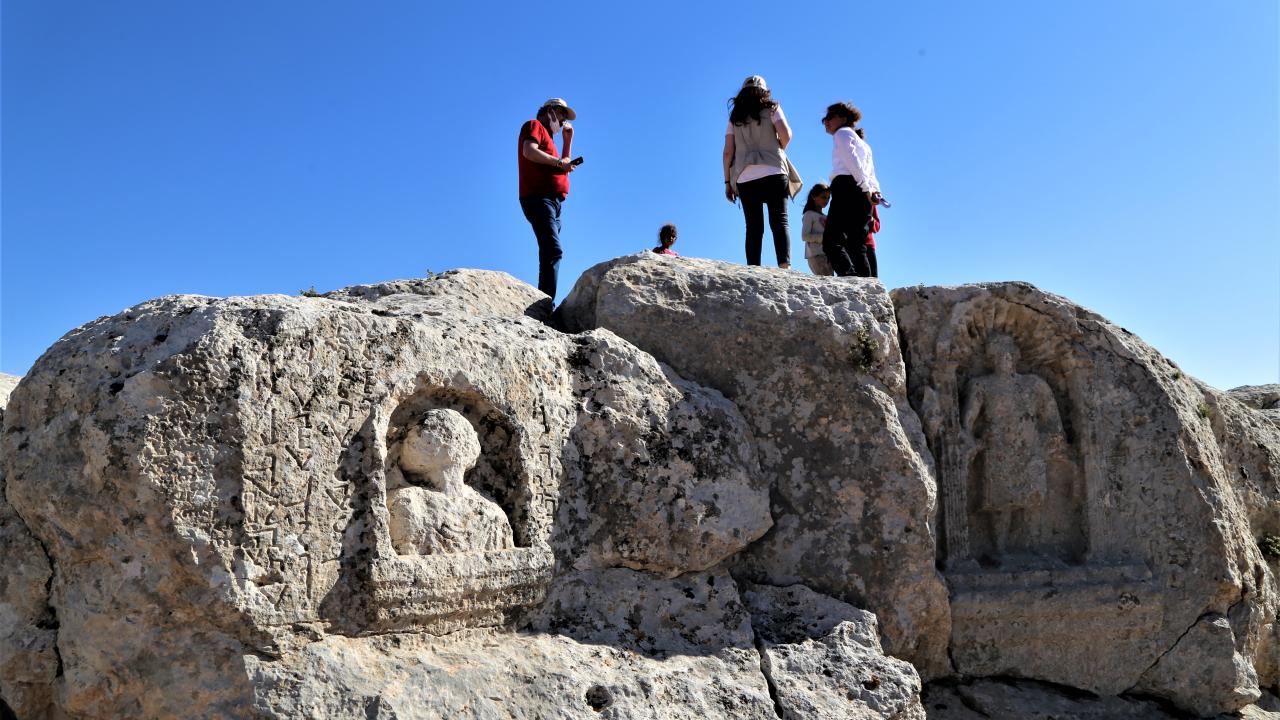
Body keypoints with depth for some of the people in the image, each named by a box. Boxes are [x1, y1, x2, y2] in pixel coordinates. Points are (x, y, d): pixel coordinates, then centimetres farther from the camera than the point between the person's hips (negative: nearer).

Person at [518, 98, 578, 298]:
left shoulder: (547, 137, 32)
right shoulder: (534, 125, 6)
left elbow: (563, 168, 34)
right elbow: (528, 151, -14)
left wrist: (568, 140, 28)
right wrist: (559, 162, -9)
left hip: (552, 203, 10)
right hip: (538, 198, -10)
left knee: (550, 253, 2)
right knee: (553, 251, -24)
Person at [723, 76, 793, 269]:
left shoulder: (735, 116, 16)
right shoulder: (771, 108, 10)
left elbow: (728, 151, 9)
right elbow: (785, 135, -6)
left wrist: (728, 181, 12)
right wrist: (780, 148, 15)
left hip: (745, 178, 2)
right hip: (773, 173, -2)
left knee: (753, 227, 0)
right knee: (779, 222, -7)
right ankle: (785, 265, -25)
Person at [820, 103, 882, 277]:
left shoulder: (842, 133, 9)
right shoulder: (862, 143, 35)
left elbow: (852, 161, -8)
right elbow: (871, 173, 20)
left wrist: (866, 189, -16)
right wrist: (875, 190, 4)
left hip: (847, 188, -9)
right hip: (863, 195, 9)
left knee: (832, 243, -18)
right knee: (857, 247, 3)